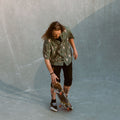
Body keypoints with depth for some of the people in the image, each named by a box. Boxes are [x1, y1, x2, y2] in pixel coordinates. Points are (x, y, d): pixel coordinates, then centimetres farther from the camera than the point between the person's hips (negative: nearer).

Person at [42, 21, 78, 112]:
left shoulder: (66, 30, -21)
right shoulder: (48, 41, -32)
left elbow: (70, 37, 4)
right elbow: (46, 58, -27)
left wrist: (74, 49, 4)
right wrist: (52, 73, -27)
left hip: (67, 59, 4)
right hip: (55, 61, -4)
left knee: (68, 80, 7)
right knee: (55, 81, -4)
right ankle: (53, 101, 19)